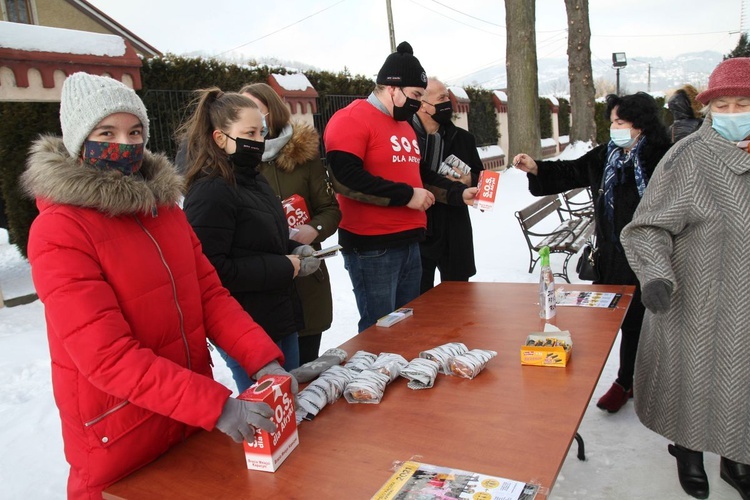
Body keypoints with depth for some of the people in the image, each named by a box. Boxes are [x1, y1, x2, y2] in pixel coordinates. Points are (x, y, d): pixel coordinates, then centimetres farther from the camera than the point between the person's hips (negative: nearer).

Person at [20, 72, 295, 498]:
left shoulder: (163, 204, 4)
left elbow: (210, 293, 0)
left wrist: (263, 359, -14)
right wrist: (215, 404, -29)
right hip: (122, 440, -6)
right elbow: (108, 356, -24)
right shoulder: (59, 231, -18)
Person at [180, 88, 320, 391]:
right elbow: (211, 269, -26)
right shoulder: (210, 193, -18)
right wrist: (285, 268, -19)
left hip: (280, 320, 9)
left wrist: (294, 251, 0)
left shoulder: (255, 182, 10)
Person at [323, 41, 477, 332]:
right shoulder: (351, 120, -11)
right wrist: (406, 196, -19)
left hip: (409, 244, 9)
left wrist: (459, 193, 13)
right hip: (371, 248, -9)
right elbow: (345, 178, -24)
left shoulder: (405, 124, 18)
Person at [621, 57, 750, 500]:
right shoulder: (689, 157, -16)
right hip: (697, 303, -5)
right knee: (693, 379, 12)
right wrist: (656, 276, -32)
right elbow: (648, 228, -18)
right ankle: (689, 453, 37)